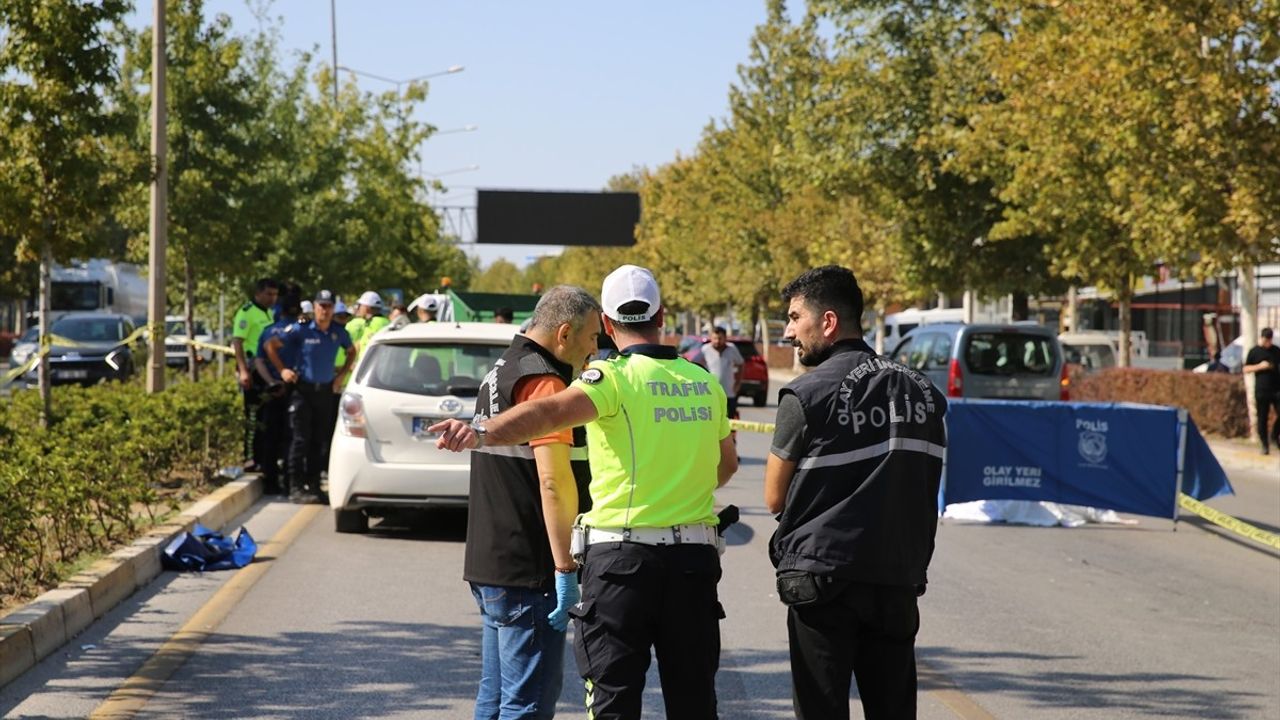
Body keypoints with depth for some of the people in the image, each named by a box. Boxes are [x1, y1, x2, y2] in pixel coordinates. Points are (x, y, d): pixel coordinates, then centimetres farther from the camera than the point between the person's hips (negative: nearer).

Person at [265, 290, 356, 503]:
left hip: (326, 391, 4)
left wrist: (342, 374, 14)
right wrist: (282, 370, -5)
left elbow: (352, 351, 24)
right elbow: (271, 345, -2)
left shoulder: (339, 332, 4)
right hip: (303, 389, -4)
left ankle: (313, 484, 17)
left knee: (319, 441, 9)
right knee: (301, 439, -7)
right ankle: (296, 487, -7)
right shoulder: (301, 330, -8)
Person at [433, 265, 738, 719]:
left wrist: (483, 432, -43)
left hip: (621, 553, -5)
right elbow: (726, 465, 24)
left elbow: (554, 412, -29)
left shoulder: (616, 376, -9)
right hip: (695, 558, 5)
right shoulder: (706, 384, 10)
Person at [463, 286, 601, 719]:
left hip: (490, 562, 10)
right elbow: (553, 481, -22)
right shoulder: (543, 381, -15)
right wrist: (566, 568, -23)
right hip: (528, 570, -10)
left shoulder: (502, 372, 18)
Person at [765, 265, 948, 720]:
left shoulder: (807, 396, -9)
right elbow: (922, 490, 13)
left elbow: (775, 498, -2)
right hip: (899, 579, 5)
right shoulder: (922, 392, 8)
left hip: (824, 580, -5)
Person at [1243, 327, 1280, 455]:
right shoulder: (1254, 352, 2)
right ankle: (1265, 445, 8)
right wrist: (1260, 366, -11)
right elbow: (1245, 369, 3)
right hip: (1261, 390, -2)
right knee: (1262, 419, 0)